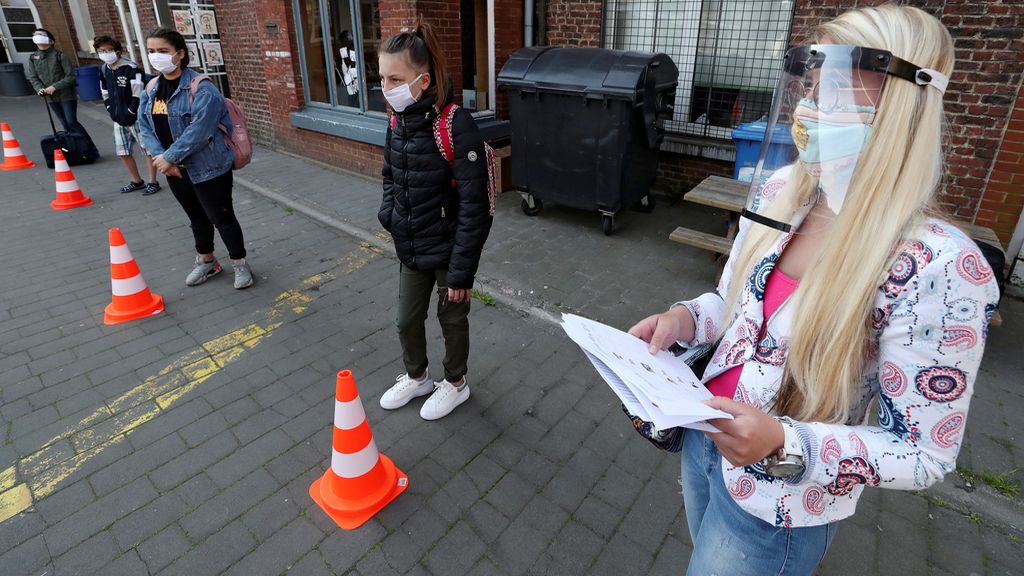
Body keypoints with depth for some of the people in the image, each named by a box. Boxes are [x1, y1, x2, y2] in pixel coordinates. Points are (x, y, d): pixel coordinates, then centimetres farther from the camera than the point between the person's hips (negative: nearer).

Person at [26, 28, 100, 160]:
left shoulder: (60, 56, -9)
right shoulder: (32, 58, 6)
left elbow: (70, 76, -12)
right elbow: (33, 77, 7)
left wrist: (55, 87, -19)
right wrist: (39, 88, -13)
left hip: (66, 95, -5)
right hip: (51, 98, 5)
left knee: (72, 122, -13)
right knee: (66, 125, 9)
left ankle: (92, 149, -5)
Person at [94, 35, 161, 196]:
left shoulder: (131, 68, -14)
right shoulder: (104, 70, 8)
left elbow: (138, 95, -17)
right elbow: (105, 93, 18)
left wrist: (130, 113, -14)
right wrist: (111, 111, 9)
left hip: (136, 117, -8)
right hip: (119, 119, 8)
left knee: (148, 149, 0)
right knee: (123, 151, 11)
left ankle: (153, 182, 8)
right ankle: (136, 181, 24)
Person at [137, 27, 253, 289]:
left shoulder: (202, 89, -17)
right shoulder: (150, 89, 7)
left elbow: (197, 132, -24)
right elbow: (145, 127, 5)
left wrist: (169, 157, -19)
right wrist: (160, 157, -11)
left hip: (208, 167, -7)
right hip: (175, 169, 7)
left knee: (221, 218, 1)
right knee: (197, 218, 20)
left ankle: (240, 264, 17)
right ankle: (206, 261, 36)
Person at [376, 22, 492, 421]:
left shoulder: (457, 126, -23)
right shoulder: (398, 122, -1)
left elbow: (473, 206, -22)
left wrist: (461, 270, -20)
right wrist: (389, 215, -1)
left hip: (448, 251, -6)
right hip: (410, 249, 6)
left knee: (452, 321, 15)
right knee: (407, 322, 20)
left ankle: (455, 384, 41)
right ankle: (415, 377, 47)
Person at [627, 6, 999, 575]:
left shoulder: (939, 268, -26)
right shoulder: (781, 189, -8)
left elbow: (924, 454, -18)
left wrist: (785, 447, -33)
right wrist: (686, 319, -13)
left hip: (778, 507, -5)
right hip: (706, 437, 6)